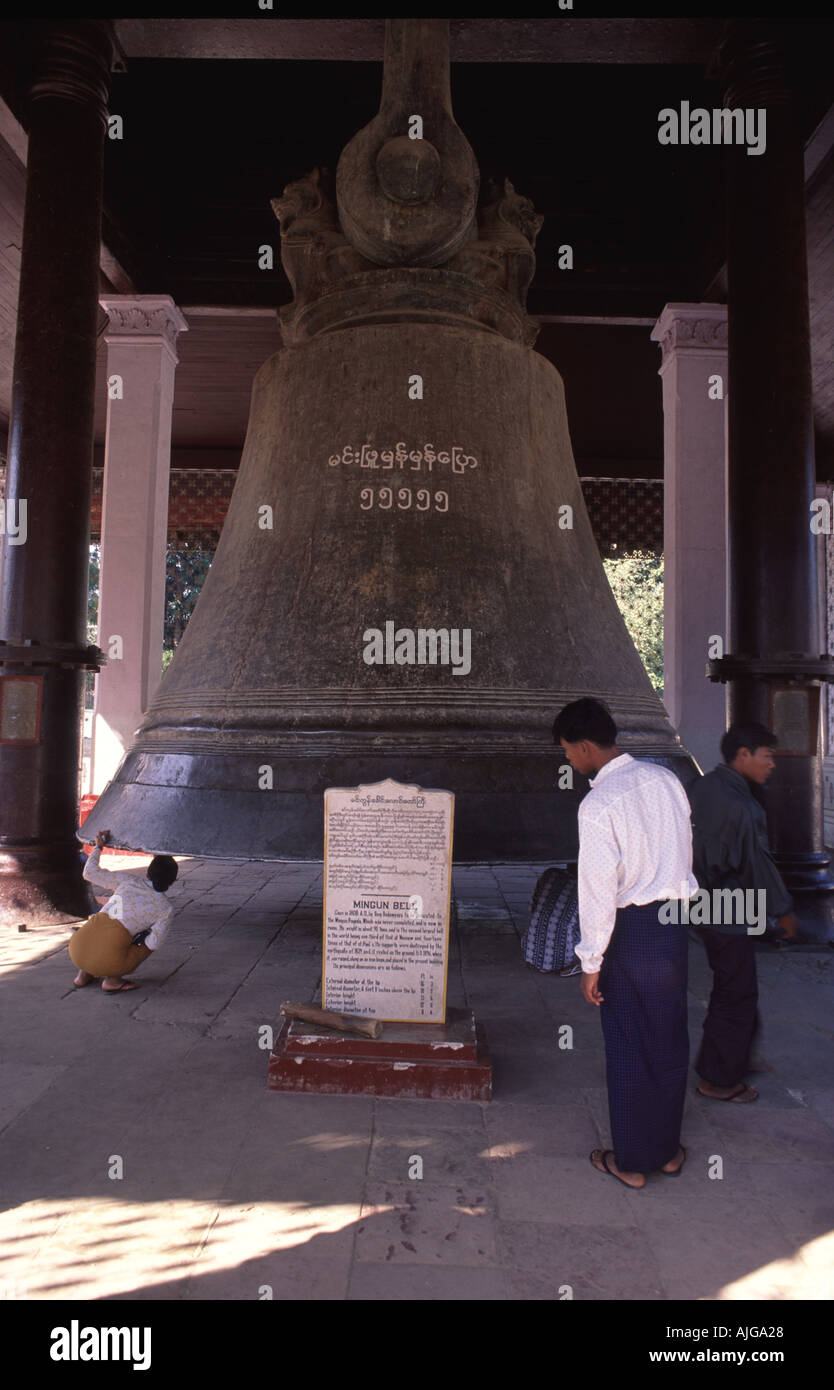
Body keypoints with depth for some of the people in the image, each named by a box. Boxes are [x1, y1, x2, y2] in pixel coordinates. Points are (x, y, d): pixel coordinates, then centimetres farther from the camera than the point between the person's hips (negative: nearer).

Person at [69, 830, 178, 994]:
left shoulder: (128, 879, 11)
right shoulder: (165, 909, 5)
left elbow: (89, 872, 13)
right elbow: (153, 944, 1)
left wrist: (98, 846, 29)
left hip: (77, 949, 4)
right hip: (106, 961, -4)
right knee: (150, 940, 23)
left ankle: (83, 974, 23)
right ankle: (112, 979, 6)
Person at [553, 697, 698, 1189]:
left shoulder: (598, 804, -20)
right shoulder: (665, 779, 0)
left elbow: (599, 889, -20)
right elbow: (687, 850, 8)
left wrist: (591, 962, -12)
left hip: (630, 931, -6)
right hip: (674, 921, 6)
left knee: (628, 1049, 10)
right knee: (670, 1040, 18)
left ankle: (632, 1161, 24)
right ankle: (668, 1148, 35)